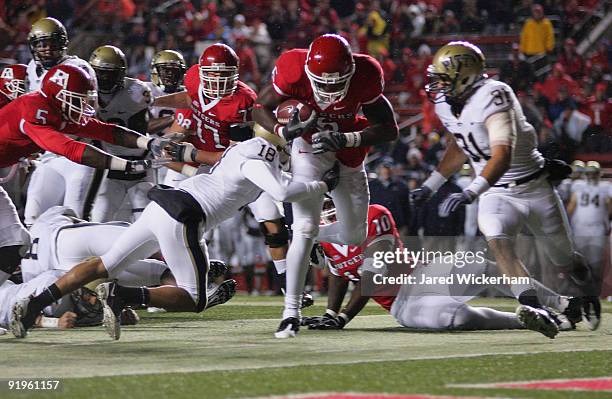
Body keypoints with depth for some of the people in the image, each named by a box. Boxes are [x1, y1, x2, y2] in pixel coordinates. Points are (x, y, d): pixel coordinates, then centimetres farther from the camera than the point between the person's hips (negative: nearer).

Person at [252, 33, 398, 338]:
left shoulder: (364, 76, -25)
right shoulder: (294, 70, -28)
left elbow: (389, 130, -17)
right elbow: (260, 108, -12)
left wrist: (345, 139, -31)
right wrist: (284, 130, -33)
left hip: (348, 154, 3)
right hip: (310, 149, -3)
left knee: (355, 235, 10)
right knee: (306, 228, -17)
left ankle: (310, 236, 43)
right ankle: (291, 312, -13)